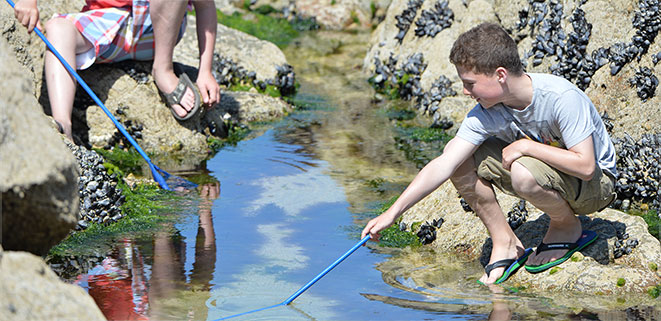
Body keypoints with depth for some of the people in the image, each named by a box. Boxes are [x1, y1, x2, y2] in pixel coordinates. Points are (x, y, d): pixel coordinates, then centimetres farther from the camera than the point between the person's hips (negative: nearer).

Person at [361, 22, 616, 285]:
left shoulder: (562, 98, -30)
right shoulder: (486, 114, -15)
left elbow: (586, 166, -34)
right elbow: (444, 165, -18)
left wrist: (526, 147, -30)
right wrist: (392, 213, -24)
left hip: (596, 184, -6)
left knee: (524, 173, -37)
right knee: (458, 154, -10)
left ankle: (568, 227, -6)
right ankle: (505, 244, -1)